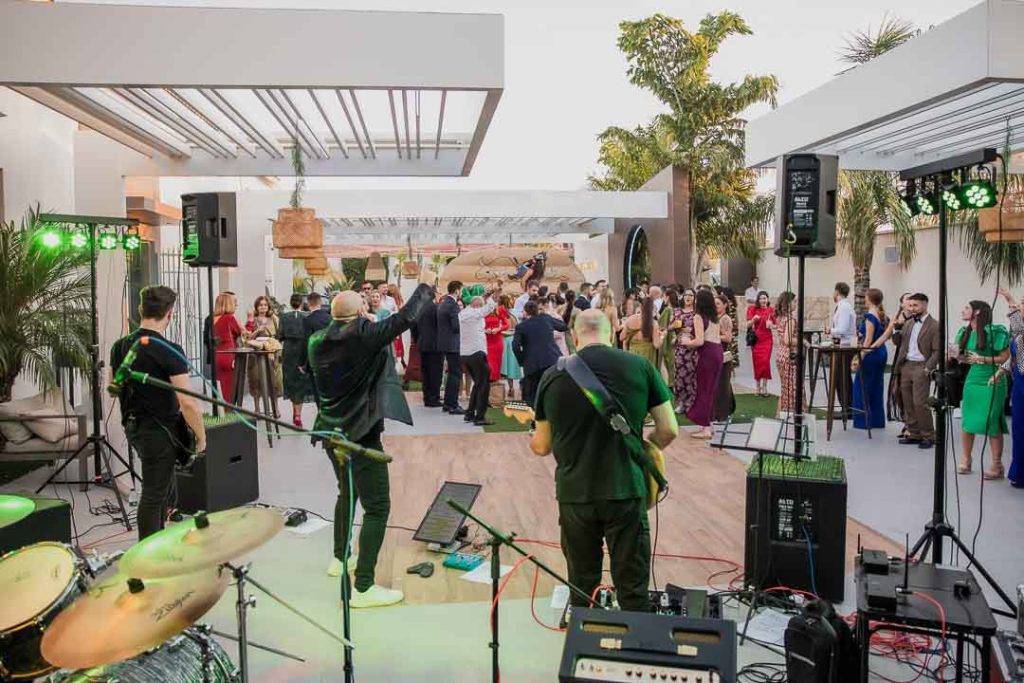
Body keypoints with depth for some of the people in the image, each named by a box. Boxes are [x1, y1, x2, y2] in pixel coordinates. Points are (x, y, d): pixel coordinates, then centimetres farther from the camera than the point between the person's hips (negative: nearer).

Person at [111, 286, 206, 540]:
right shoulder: (169, 351, -20)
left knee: (163, 484, 23)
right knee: (154, 495, 2)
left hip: (134, 428, 8)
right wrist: (201, 437, -12)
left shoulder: (120, 347, 4)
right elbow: (188, 402, -23)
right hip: (160, 431, -8)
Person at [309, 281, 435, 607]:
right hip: (360, 434, -8)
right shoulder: (364, 335, -18)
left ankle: (339, 559, 42)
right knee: (377, 507, -3)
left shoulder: (318, 342, 2)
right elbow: (406, 317, -16)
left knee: (347, 493, 28)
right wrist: (426, 290, -2)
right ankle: (363, 587, -4)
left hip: (330, 431, 8)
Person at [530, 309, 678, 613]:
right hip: (626, 490, -1)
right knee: (634, 591, 10)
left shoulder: (553, 376, 0)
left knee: (582, 588, 20)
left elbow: (542, 447, 5)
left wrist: (531, 438, 29)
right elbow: (669, 430, -1)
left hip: (574, 494, 2)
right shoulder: (640, 367, -3)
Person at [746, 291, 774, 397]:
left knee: (765, 361, -10)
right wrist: (753, 319, -19)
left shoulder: (771, 310, 2)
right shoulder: (753, 309, 1)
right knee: (757, 363, 2)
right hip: (756, 339, 0)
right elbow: (748, 324, -1)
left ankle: (764, 387, -4)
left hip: (767, 339, 0)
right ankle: (758, 387, 13)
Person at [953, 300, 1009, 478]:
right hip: (972, 381, 6)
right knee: (966, 422, 6)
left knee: (991, 424, -4)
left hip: (992, 383, -6)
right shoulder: (965, 332, 8)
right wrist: (959, 356, -3)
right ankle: (965, 461, 17)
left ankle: (996, 466, 7)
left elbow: (1006, 357, -11)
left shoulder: (993, 331, -11)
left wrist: (982, 359, -17)